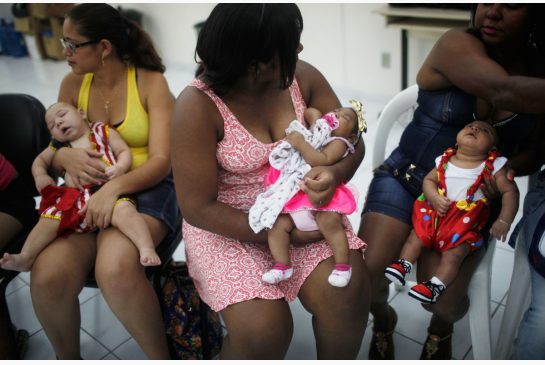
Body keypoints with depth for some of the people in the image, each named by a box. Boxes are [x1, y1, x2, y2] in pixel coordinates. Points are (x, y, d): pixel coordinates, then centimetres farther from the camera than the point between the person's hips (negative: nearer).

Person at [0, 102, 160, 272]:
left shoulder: (103, 131, 13)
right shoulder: (59, 146, 24)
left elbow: (124, 151, 8)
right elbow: (40, 160, 35)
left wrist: (119, 167, -13)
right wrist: (40, 176, 13)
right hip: (76, 199, 5)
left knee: (123, 209, -34)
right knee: (50, 218, -9)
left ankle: (147, 248, -41)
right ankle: (25, 258, 2)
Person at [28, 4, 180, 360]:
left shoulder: (151, 82, -4)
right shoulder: (73, 84, 9)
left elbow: (161, 161, -11)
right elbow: (53, 151, 13)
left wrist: (115, 188, -29)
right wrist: (67, 157, -13)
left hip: (146, 188, -4)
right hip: (86, 192, 4)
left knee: (114, 269, -36)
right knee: (47, 277, -25)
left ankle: (162, 359, -12)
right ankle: (68, 359, 6)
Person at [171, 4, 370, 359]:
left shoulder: (301, 75, -6)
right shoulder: (198, 105, -20)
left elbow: (351, 140, 1)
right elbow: (198, 209, -17)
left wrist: (335, 174, -23)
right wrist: (284, 234, -21)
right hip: (227, 224, -3)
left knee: (348, 291, -19)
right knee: (264, 329, -23)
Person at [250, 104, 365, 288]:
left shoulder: (339, 142, 2)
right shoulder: (316, 132, 25)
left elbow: (322, 161, -17)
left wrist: (300, 144, -15)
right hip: (293, 195, 7)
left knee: (330, 223, -28)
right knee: (276, 225, -10)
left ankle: (342, 265, -15)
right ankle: (282, 266, -3)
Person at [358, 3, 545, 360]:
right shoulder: (457, 44, -14)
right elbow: (505, 92, -31)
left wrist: (509, 168, -20)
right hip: (405, 180, -2)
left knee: (443, 299, -16)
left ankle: (441, 327, 26)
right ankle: (383, 319, 20)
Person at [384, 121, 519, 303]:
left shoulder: (493, 166, -2)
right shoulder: (445, 160, 8)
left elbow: (510, 191, -2)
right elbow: (429, 179, 11)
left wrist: (504, 222, -11)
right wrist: (435, 198, -10)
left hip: (466, 220, -3)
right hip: (436, 211, 4)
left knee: (454, 254, -18)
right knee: (416, 235, -8)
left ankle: (436, 285, -17)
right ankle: (403, 264, 2)